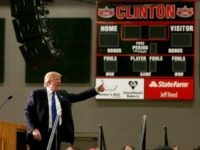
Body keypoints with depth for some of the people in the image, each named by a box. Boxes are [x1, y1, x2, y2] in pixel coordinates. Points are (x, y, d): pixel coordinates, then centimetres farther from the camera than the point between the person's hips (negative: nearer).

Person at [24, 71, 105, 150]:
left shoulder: (62, 94, 13)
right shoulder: (37, 94, -1)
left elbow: (79, 96, 8)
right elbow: (27, 112, -3)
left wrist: (96, 90, 0)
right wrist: (34, 129, -14)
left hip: (58, 132, 4)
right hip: (41, 133, -4)